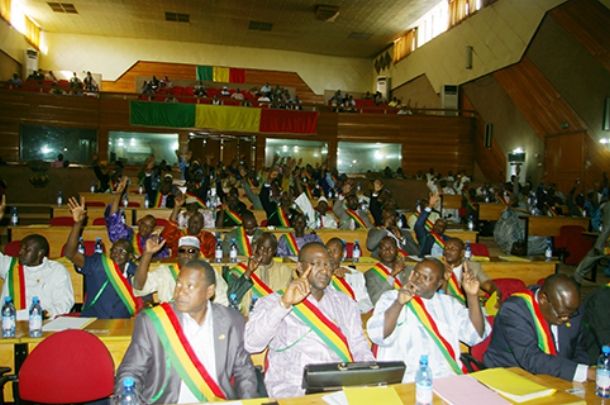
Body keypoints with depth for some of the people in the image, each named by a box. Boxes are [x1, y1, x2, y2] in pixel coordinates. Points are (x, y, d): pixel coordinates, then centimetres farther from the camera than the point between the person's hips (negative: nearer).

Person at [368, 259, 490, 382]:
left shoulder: (449, 304, 18)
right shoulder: (391, 298, 6)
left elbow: (476, 336, 8)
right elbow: (378, 335, -10)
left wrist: (472, 296, -1)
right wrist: (398, 303, -24)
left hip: (448, 376, 4)